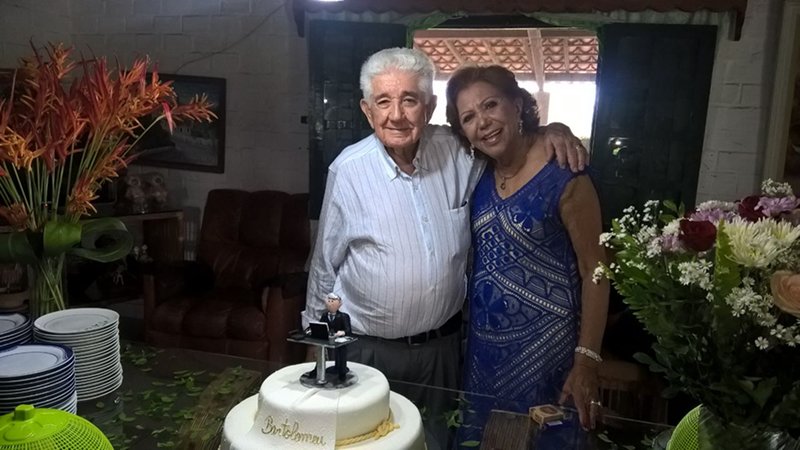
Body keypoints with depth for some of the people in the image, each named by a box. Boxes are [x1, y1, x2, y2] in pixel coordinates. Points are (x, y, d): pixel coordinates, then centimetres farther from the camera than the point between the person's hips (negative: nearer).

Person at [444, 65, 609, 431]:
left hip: (544, 344, -5)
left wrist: (587, 362, -15)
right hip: (481, 344, 6)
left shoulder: (564, 177, -15)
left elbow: (594, 270, -13)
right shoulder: (479, 174, 2)